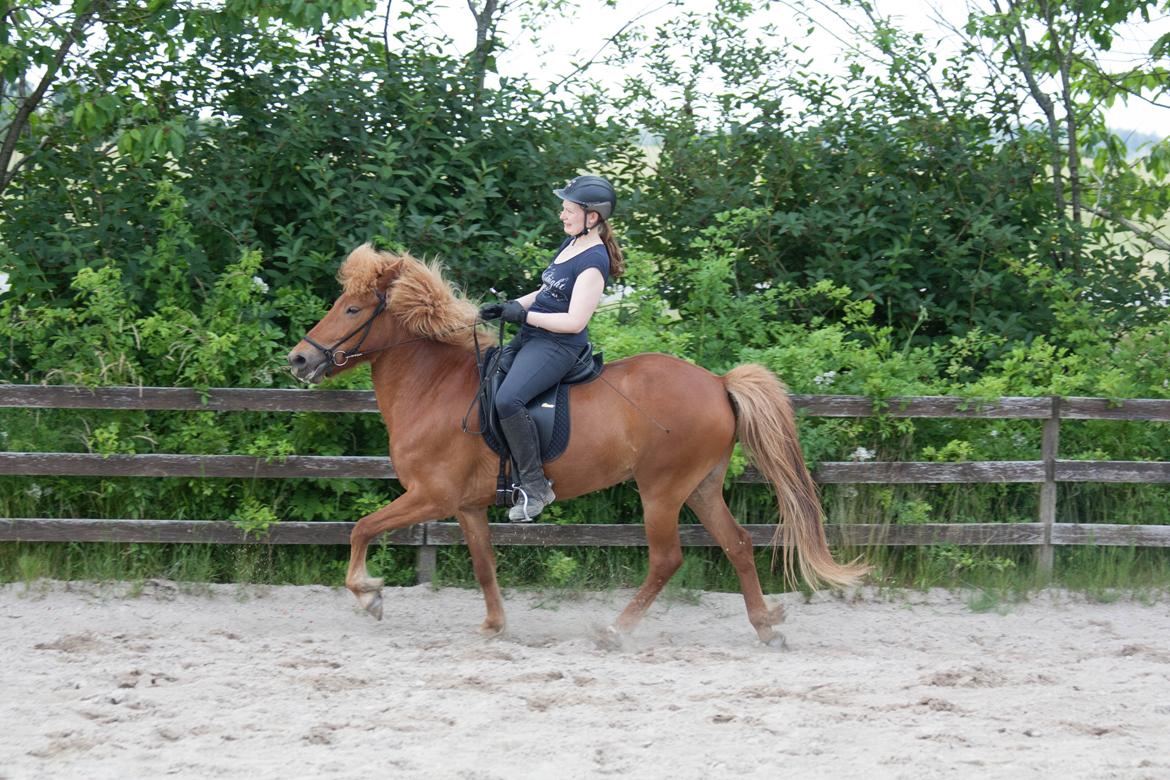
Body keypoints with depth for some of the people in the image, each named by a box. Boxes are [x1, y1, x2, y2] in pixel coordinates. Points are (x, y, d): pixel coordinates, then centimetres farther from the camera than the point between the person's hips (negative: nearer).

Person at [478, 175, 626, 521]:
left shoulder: (593, 261, -18)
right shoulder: (571, 243, 12)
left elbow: (575, 321, -23)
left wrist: (522, 314, -16)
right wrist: (508, 306, 9)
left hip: (559, 345, -11)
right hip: (531, 338, 11)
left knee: (508, 400, -30)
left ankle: (535, 485, -22)